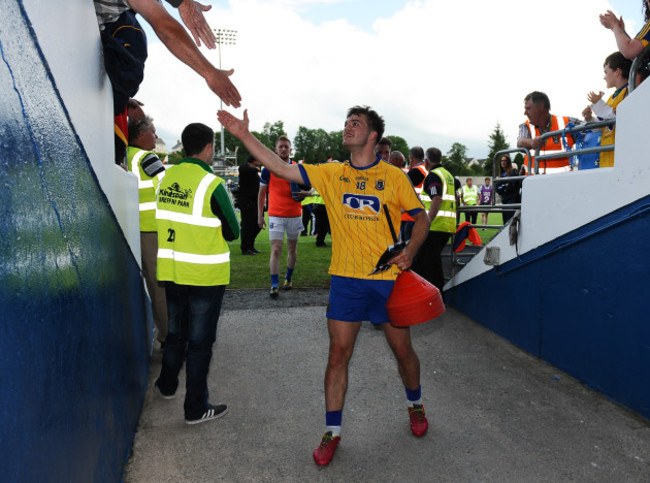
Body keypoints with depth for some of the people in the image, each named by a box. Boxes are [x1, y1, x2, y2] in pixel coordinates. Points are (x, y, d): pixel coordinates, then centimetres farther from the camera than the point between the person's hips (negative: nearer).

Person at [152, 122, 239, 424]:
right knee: (200, 341, 6)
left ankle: (167, 385, 42)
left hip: (171, 270, 6)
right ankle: (196, 408, 17)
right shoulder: (212, 184, -17)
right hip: (205, 274, -5)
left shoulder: (164, 177, 0)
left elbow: (159, 219, 10)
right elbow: (233, 232, -10)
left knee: (175, 331, 24)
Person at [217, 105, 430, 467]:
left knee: (402, 348, 13)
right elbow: (282, 168, -1)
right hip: (346, 278, 1)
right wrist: (244, 135, -6)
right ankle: (333, 431, 21)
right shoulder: (331, 173, 3)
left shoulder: (393, 176, -2)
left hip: (388, 278, -1)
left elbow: (421, 216, 4)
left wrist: (410, 252, -13)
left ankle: (416, 404, 43)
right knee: (338, 353, 4)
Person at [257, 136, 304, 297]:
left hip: (294, 215, 2)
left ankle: (289, 278, 30)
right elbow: (261, 193, 6)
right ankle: (274, 285, -6)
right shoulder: (268, 169, 1)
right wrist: (260, 215, 3)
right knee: (276, 250, -8)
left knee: (292, 248, 12)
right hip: (275, 215, -2)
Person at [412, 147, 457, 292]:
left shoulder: (433, 175, -8)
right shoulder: (449, 175, 20)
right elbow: (455, 203, 23)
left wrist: (427, 222, -26)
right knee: (433, 260, 16)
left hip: (436, 225, -9)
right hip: (449, 226, 9)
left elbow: (437, 200, -21)